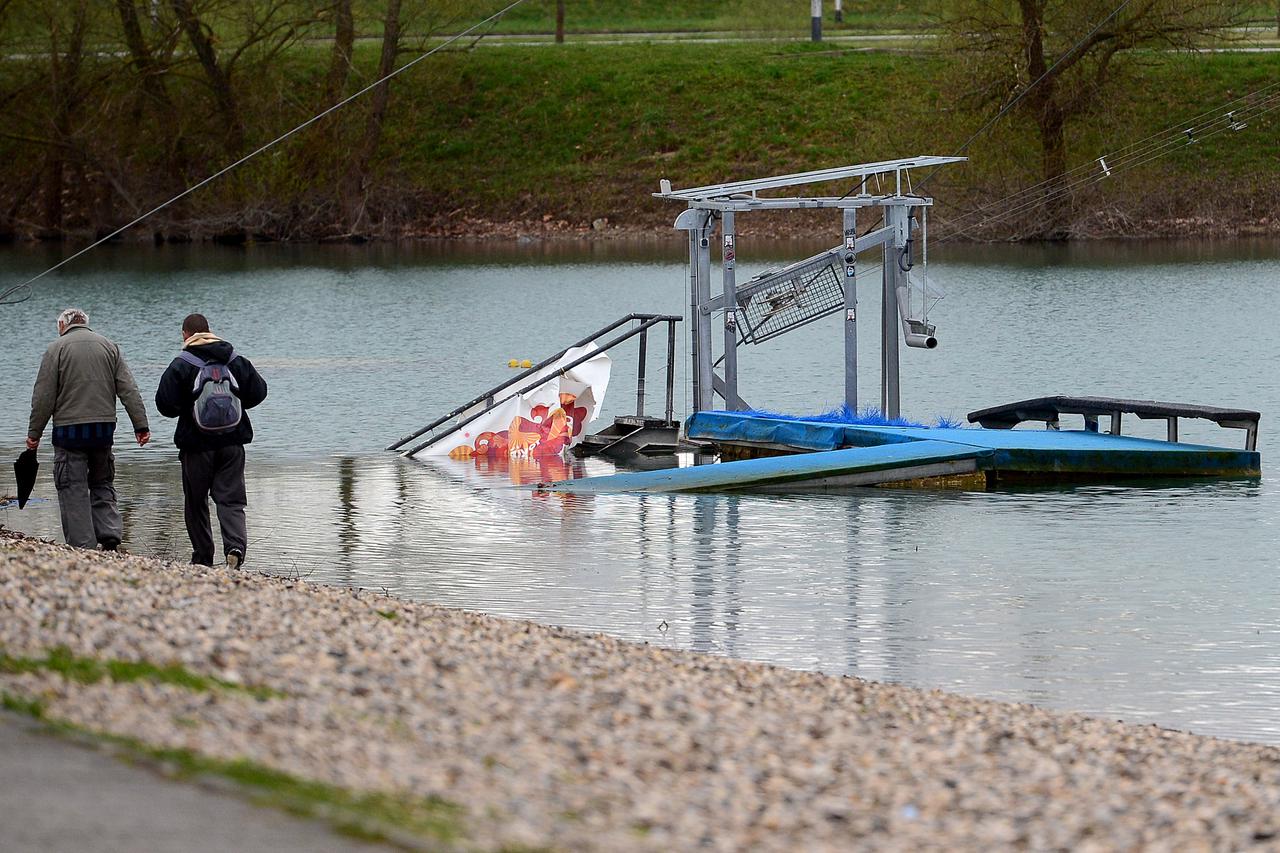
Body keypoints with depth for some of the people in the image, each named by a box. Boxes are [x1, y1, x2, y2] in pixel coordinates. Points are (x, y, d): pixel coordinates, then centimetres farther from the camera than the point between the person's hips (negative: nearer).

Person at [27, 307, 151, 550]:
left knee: (73, 489, -1)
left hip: (69, 431, -4)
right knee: (103, 485, 15)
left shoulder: (56, 349, -2)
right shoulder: (109, 347, 11)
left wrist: (34, 433, 0)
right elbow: (129, 391, 7)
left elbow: (44, 397, -5)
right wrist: (141, 425, 6)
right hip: (104, 429, 4)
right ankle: (110, 535, -1)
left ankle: (82, 545, -6)